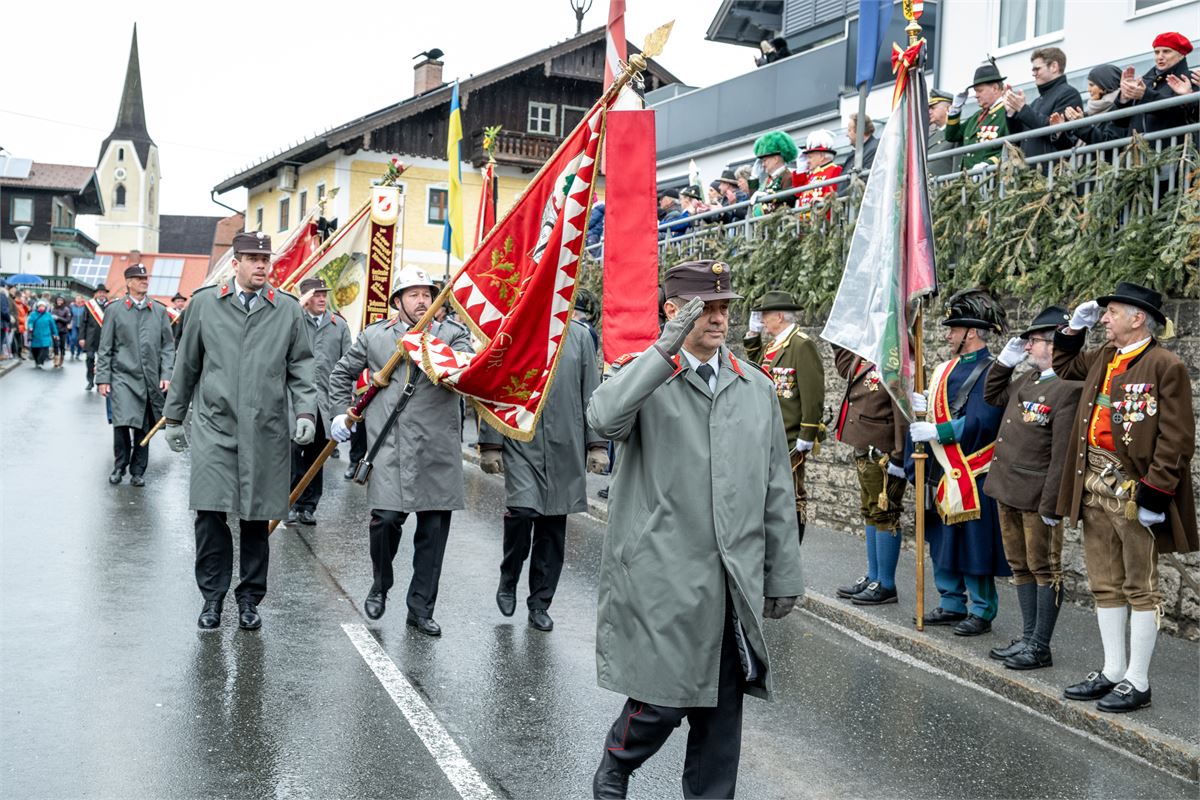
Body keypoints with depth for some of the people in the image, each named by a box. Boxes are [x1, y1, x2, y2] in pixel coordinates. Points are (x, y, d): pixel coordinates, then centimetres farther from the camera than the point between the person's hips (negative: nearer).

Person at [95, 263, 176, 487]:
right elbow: (105, 348, 5)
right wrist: (103, 378, 0)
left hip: (150, 379, 2)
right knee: (122, 423, -14)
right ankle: (119, 466, 6)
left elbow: (168, 346, 10)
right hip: (122, 377, -2)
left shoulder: (159, 311, 9)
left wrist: (166, 374, 1)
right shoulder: (114, 310, 4)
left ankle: (138, 471, 16)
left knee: (144, 427, 5)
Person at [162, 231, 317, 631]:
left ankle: (250, 599, 19)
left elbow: (300, 367, 9)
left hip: (265, 432, 0)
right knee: (210, 513, -6)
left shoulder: (288, 309, 6)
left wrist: (305, 412, -5)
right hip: (214, 426, 0)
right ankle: (212, 596, 11)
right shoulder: (204, 303, 7)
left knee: (257, 519, 5)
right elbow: (186, 365, 12)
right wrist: (173, 417, 15)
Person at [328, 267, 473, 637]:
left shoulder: (451, 333, 8)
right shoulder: (374, 336, 12)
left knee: (434, 529, 4)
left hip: (438, 449, 1)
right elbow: (342, 373, 25)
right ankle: (381, 585, 19)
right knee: (386, 517, -11)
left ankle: (421, 609, 17)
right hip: (390, 445, 0)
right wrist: (341, 413, 16)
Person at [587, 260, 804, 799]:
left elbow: (776, 491, 13)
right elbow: (603, 419, -25)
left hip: (734, 583, 4)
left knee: (722, 708, 10)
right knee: (662, 701, -1)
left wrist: (784, 575, 12)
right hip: (663, 578, -4)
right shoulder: (644, 376, 0)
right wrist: (665, 348, -24)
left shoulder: (758, 389, 12)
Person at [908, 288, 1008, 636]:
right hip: (942, 472, 8)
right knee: (942, 540, 13)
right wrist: (925, 407, -4)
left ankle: (982, 611, 11)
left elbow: (980, 423, -21)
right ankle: (952, 603, 25)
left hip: (973, 474, -8)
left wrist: (936, 432, -19)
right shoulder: (945, 369, 13)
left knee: (974, 543, -1)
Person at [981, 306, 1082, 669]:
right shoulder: (1028, 378, 9)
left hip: (1036, 496, -9)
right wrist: (1005, 360, 13)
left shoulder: (1069, 389, -17)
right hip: (1007, 490, 9)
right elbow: (993, 395, 28)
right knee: (1021, 566, 16)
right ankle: (1028, 637, 28)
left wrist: (1051, 505, -21)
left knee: (1044, 569, 4)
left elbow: (1063, 454, -20)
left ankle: (1040, 647, 12)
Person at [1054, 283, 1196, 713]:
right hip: (1095, 486, 8)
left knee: (1140, 588, 4)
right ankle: (1112, 672, 26)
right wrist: (1074, 327, 17)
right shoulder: (1103, 358, 11)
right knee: (1105, 585, 14)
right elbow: (1064, 366, 32)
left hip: (1134, 491, -8)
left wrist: (1155, 492, -18)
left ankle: (1137, 681, 13)